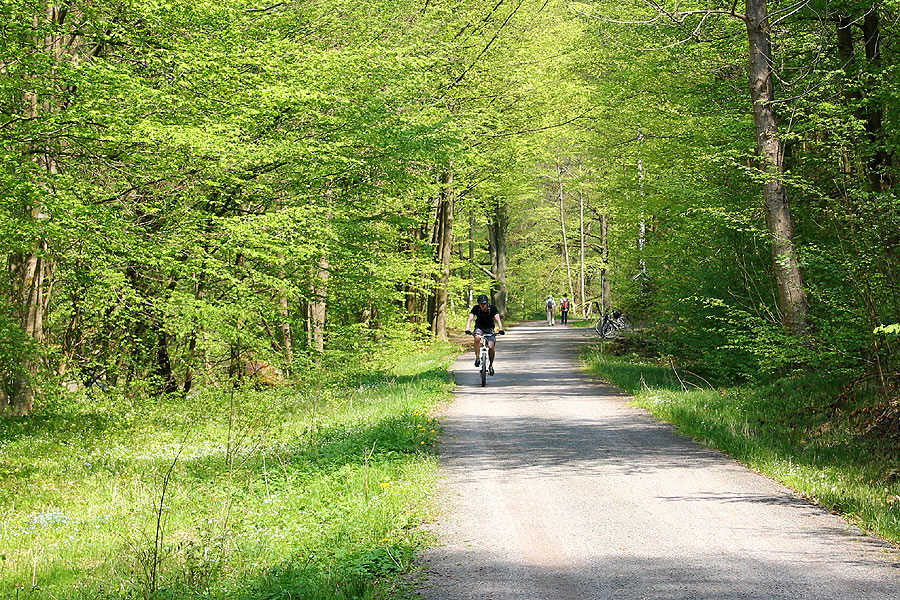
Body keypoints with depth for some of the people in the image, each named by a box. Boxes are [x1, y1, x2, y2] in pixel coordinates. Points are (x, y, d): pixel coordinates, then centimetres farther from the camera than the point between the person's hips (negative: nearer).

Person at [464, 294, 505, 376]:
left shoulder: (492, 308, -19)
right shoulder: (476, 308, -17)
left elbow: (497, 319, -30)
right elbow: (470, 319, -27)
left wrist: (500, 329, -48)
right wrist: (467, 329, -45)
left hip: (489, 328, 0)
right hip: (479, 327, 0)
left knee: (490, 347, -19)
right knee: (477, 338, -35)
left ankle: (491, 365, 4)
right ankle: (477, 358, -22)